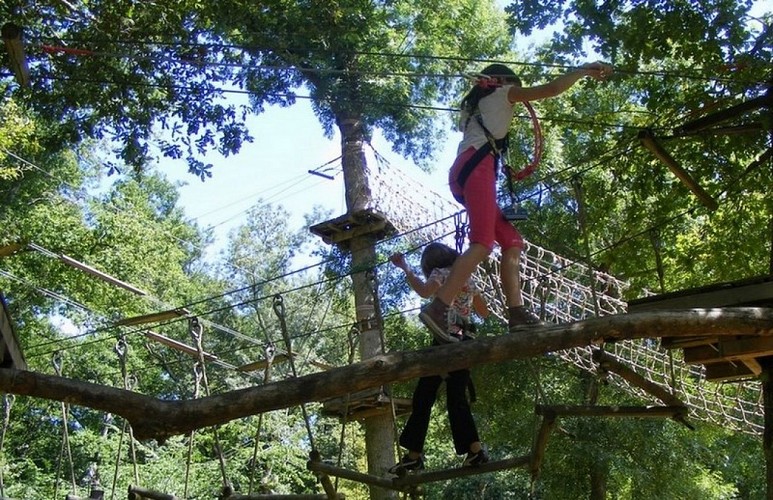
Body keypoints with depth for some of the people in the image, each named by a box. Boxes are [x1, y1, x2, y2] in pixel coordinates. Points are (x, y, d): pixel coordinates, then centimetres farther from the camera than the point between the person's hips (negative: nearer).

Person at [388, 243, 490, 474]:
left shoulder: (441, 273, 2)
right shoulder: (468, 280, 22)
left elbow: (425, 291, -21)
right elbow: (484, 312, 29)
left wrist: (405, 268, -14)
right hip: (464, 342, 7)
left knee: (424, 396, -4)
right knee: (457, 398, 7)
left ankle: (414, 453, -7)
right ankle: (475, 449, -7)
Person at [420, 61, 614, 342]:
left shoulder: (475, 107, 36)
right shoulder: (500, 94, 16)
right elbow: (551, 89, 11)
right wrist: (585, 70, 22)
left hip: (462, 171, 9)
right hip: (476, 167, -9)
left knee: (512, 241, 7)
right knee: (483, 243, -23)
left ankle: (517, 314, -6)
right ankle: (437, 309, -37)